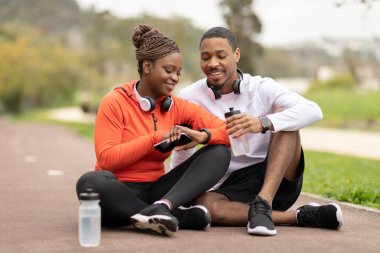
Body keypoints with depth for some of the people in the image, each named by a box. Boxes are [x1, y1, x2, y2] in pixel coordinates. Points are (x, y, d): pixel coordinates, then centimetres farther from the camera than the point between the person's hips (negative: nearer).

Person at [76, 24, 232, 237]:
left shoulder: (179, 107, 5)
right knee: (92, 182, -39)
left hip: (155, 191, 4)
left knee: (220, 152, -12)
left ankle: (163, 207, -35)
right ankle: (178, 216, -31)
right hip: (120, 192, -4)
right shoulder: (115, 102, -6)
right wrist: (156, 138, -18)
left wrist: (203, 136, -23)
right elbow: (107, 159, -15)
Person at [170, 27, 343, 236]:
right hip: (230, 186, 0)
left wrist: (263, 123, -36)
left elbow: (313, 111, -21)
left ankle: (263, 203, -33)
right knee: (205, 205, -34)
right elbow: (182, 156, 9)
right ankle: (300, 216, -25)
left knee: (283, 118, -21)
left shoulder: (262, 88, -3)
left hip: (278, 180, 0)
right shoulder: (189, 98, 0)